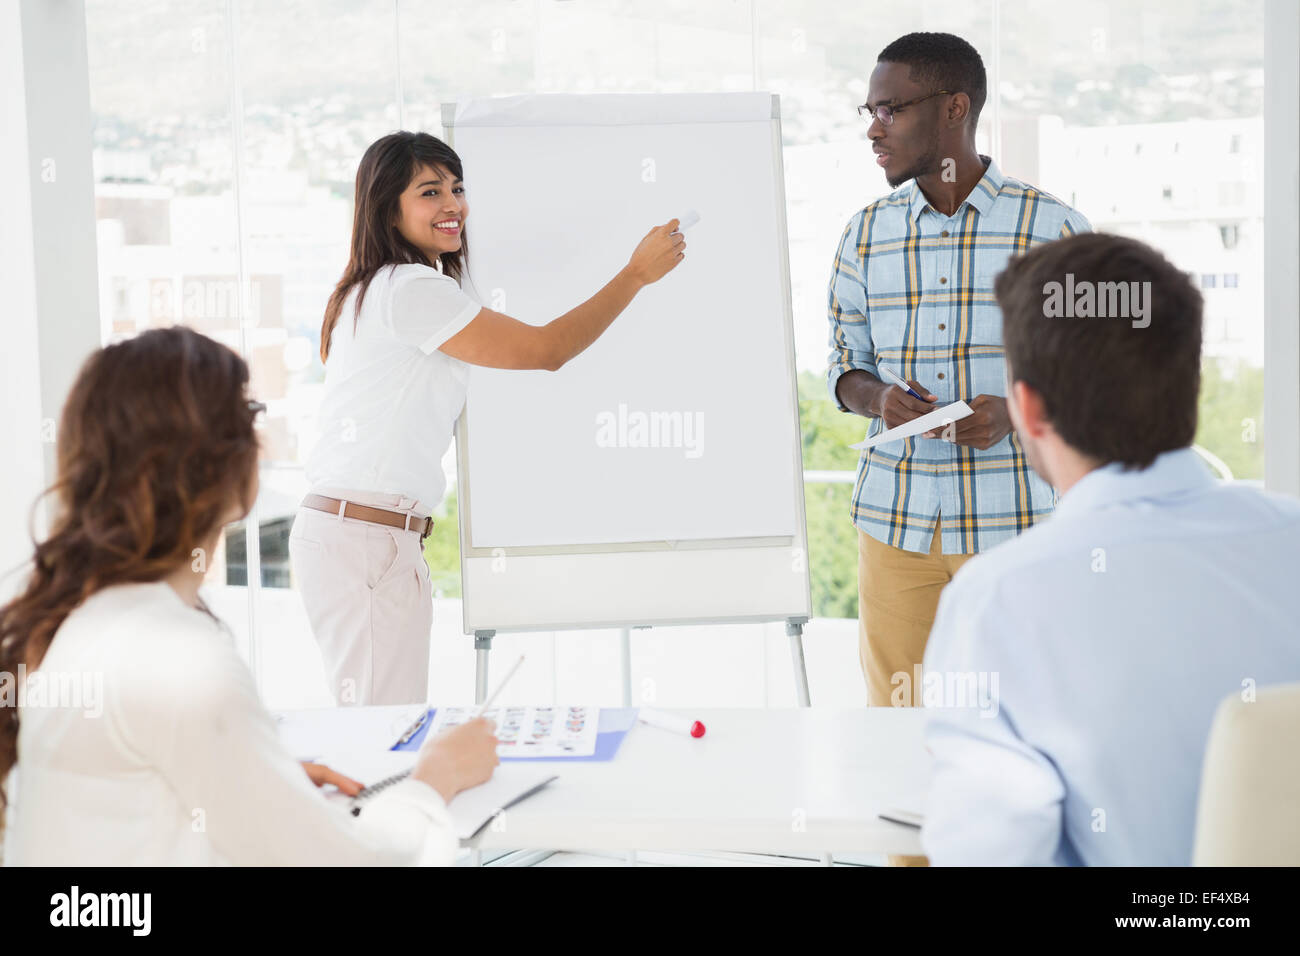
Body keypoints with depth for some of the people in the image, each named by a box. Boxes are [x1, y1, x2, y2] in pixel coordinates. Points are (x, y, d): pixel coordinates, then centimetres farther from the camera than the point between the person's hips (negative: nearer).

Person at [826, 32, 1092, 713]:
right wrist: (878, 399, -9)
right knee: (894, 719, 6)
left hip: (1013, 521, -2)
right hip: (895, 519, 3)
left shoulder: (1052, 229, -1)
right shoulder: (865, 236, 8)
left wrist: (1016, 409, -16)